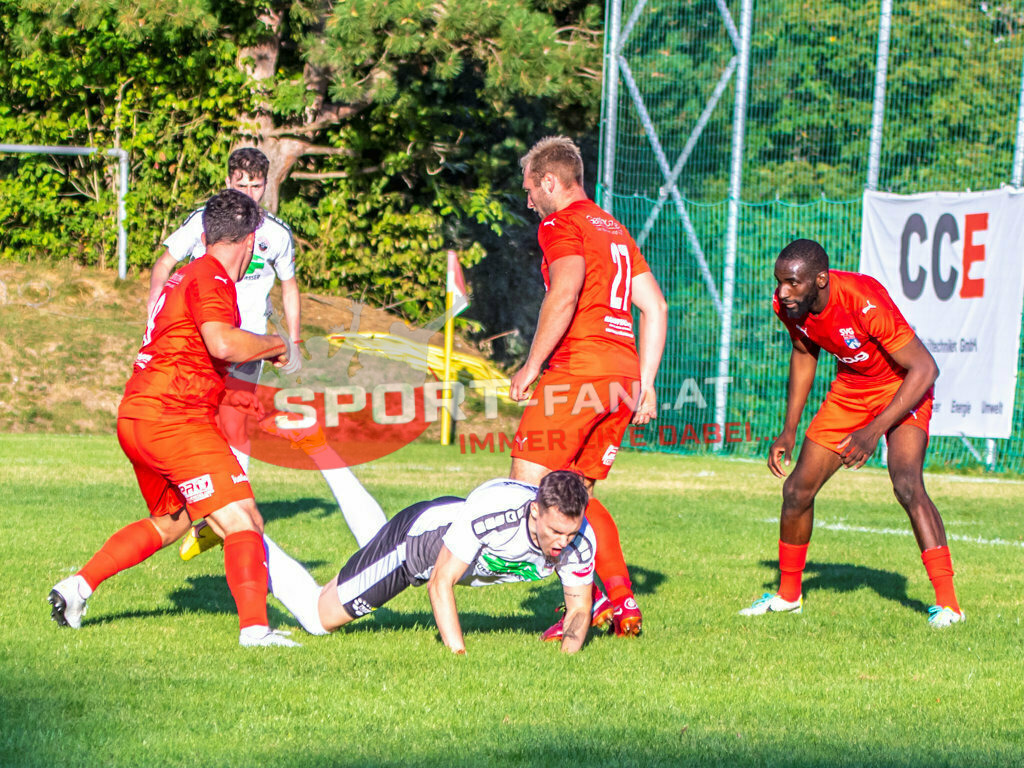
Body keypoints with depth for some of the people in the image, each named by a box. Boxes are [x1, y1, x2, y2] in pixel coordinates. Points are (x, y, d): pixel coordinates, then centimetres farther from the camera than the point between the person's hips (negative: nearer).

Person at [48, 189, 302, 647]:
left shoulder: (187, 277, 20)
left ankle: (77, 587, 25)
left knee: (171, 520, 27)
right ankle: (254, 628, -25)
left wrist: (224, 395, 25)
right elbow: (223, 343, -27)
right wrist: (276, 346, -11)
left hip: (135, 416, 10)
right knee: (243, 522, -13)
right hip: (174, 419, -10)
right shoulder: (210, 279, -10)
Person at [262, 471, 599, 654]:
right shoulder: (490, 506, -45)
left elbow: (579, 609, -14)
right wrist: (458, 653, -45)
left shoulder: (580, 540, -30)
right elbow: (440, 582, -37)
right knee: (316, 618, 6)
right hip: (413, 535, -6)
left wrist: (567, 656, -34)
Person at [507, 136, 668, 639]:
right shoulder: (615, 230, 25)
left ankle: (585, 601, -16)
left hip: (579, 366, -9)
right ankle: (623, 602, 5)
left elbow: (566, 291, -19)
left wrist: (532, 365, -15)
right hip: (625, 371, 9)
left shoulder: (562, 225, -1)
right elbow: (655, 306, 21)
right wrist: (645, 385, 21)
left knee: (530, 482, -7)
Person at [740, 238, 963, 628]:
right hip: (849, 389, 6)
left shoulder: (865, 302, -35)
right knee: (797, 489, 5)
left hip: (902, 389, -6)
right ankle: (788, 595, 26)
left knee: (907, 484, -28)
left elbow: (925, 368, -30)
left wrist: (875, 430, -34)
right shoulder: (787, 304, -15)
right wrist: (789, 430, 5)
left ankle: (947, 602, -23)